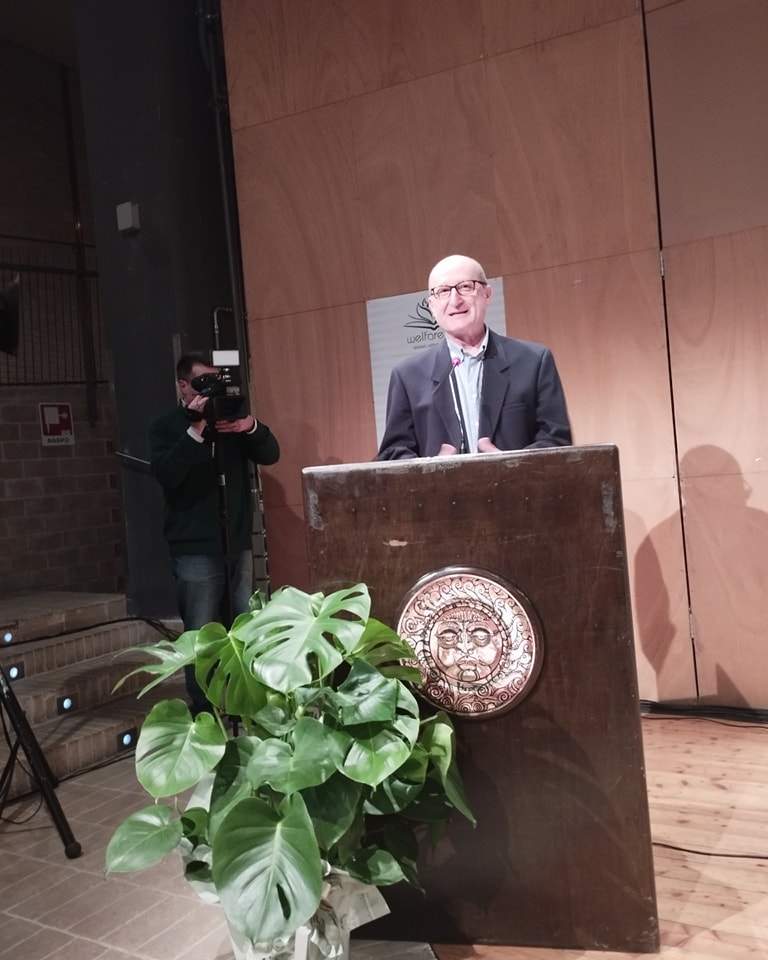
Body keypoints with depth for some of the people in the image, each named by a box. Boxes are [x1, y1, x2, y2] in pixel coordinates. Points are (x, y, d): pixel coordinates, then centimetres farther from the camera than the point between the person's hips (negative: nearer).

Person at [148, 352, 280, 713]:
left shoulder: (230, 416, 13)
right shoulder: (165, 426, 3)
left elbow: (271, 455, 3)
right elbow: (165, 474, -14)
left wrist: (252, 426, -16)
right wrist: (195, 430, -23)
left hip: (238, 542, 4)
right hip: (195, 548, -4)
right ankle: (203, 712, 7)